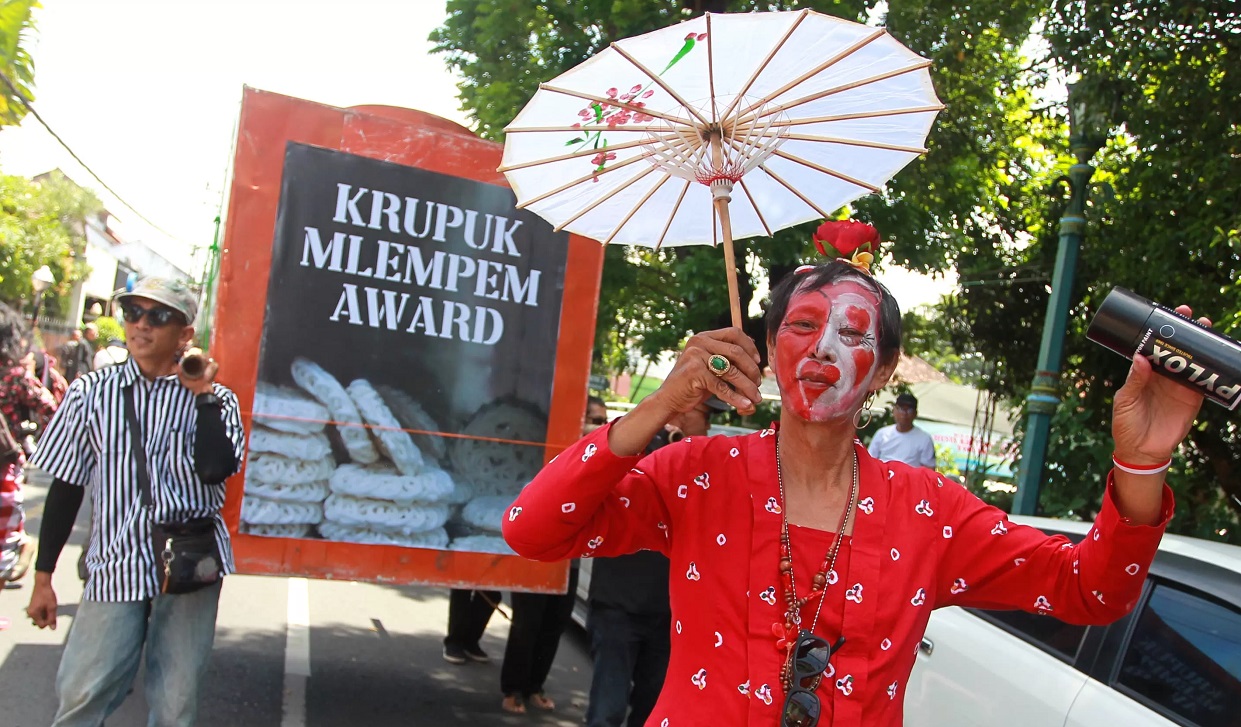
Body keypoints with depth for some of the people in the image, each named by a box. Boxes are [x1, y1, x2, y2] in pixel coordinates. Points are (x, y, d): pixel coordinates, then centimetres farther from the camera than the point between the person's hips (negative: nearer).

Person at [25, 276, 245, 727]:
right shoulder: (91, 393, 4)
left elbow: (214, 469, -17)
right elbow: (65, 488, 8)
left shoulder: (215, 399, 2)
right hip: (115, 567, 1)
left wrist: (202, 394, -10)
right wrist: (43, 579, 9)